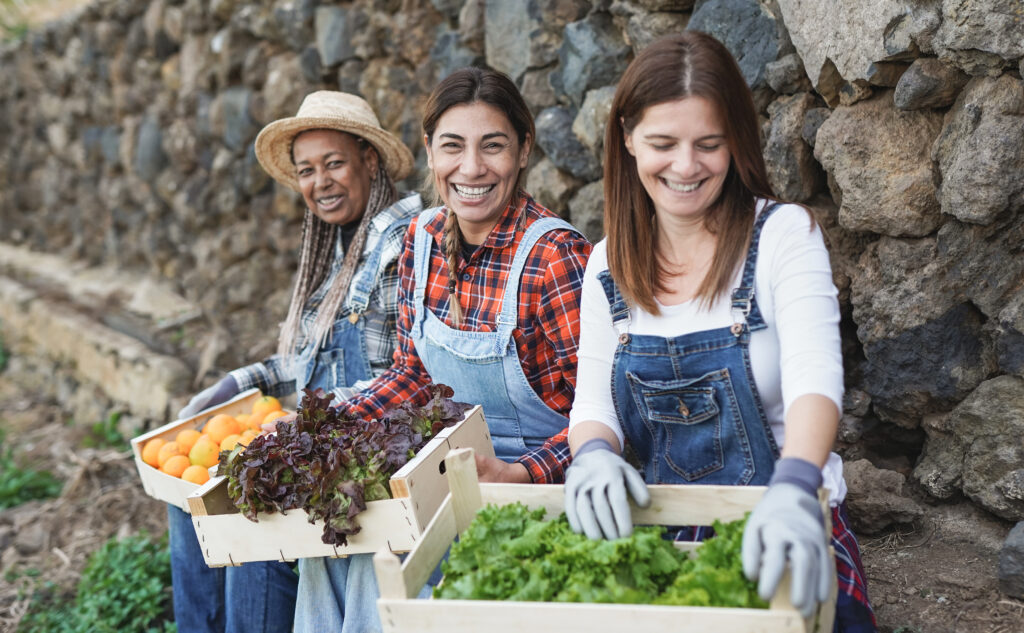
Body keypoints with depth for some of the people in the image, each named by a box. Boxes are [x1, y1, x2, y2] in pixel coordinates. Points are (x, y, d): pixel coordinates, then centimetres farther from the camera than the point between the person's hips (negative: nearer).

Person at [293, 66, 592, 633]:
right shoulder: (422, 238, 1)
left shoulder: (555, 256, -21)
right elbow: (414, 373, 10)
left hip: (537, 481, -6)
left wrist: (522, 476, -31)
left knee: (383, 557, -20)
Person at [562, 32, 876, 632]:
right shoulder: (609, 264, 5)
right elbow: (592, 401, 4)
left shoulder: (783, 234, -7)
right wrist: (593, 452, -21)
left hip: (782, 531, -2)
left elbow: (814, 374, -21)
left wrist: (794, 489, -40)